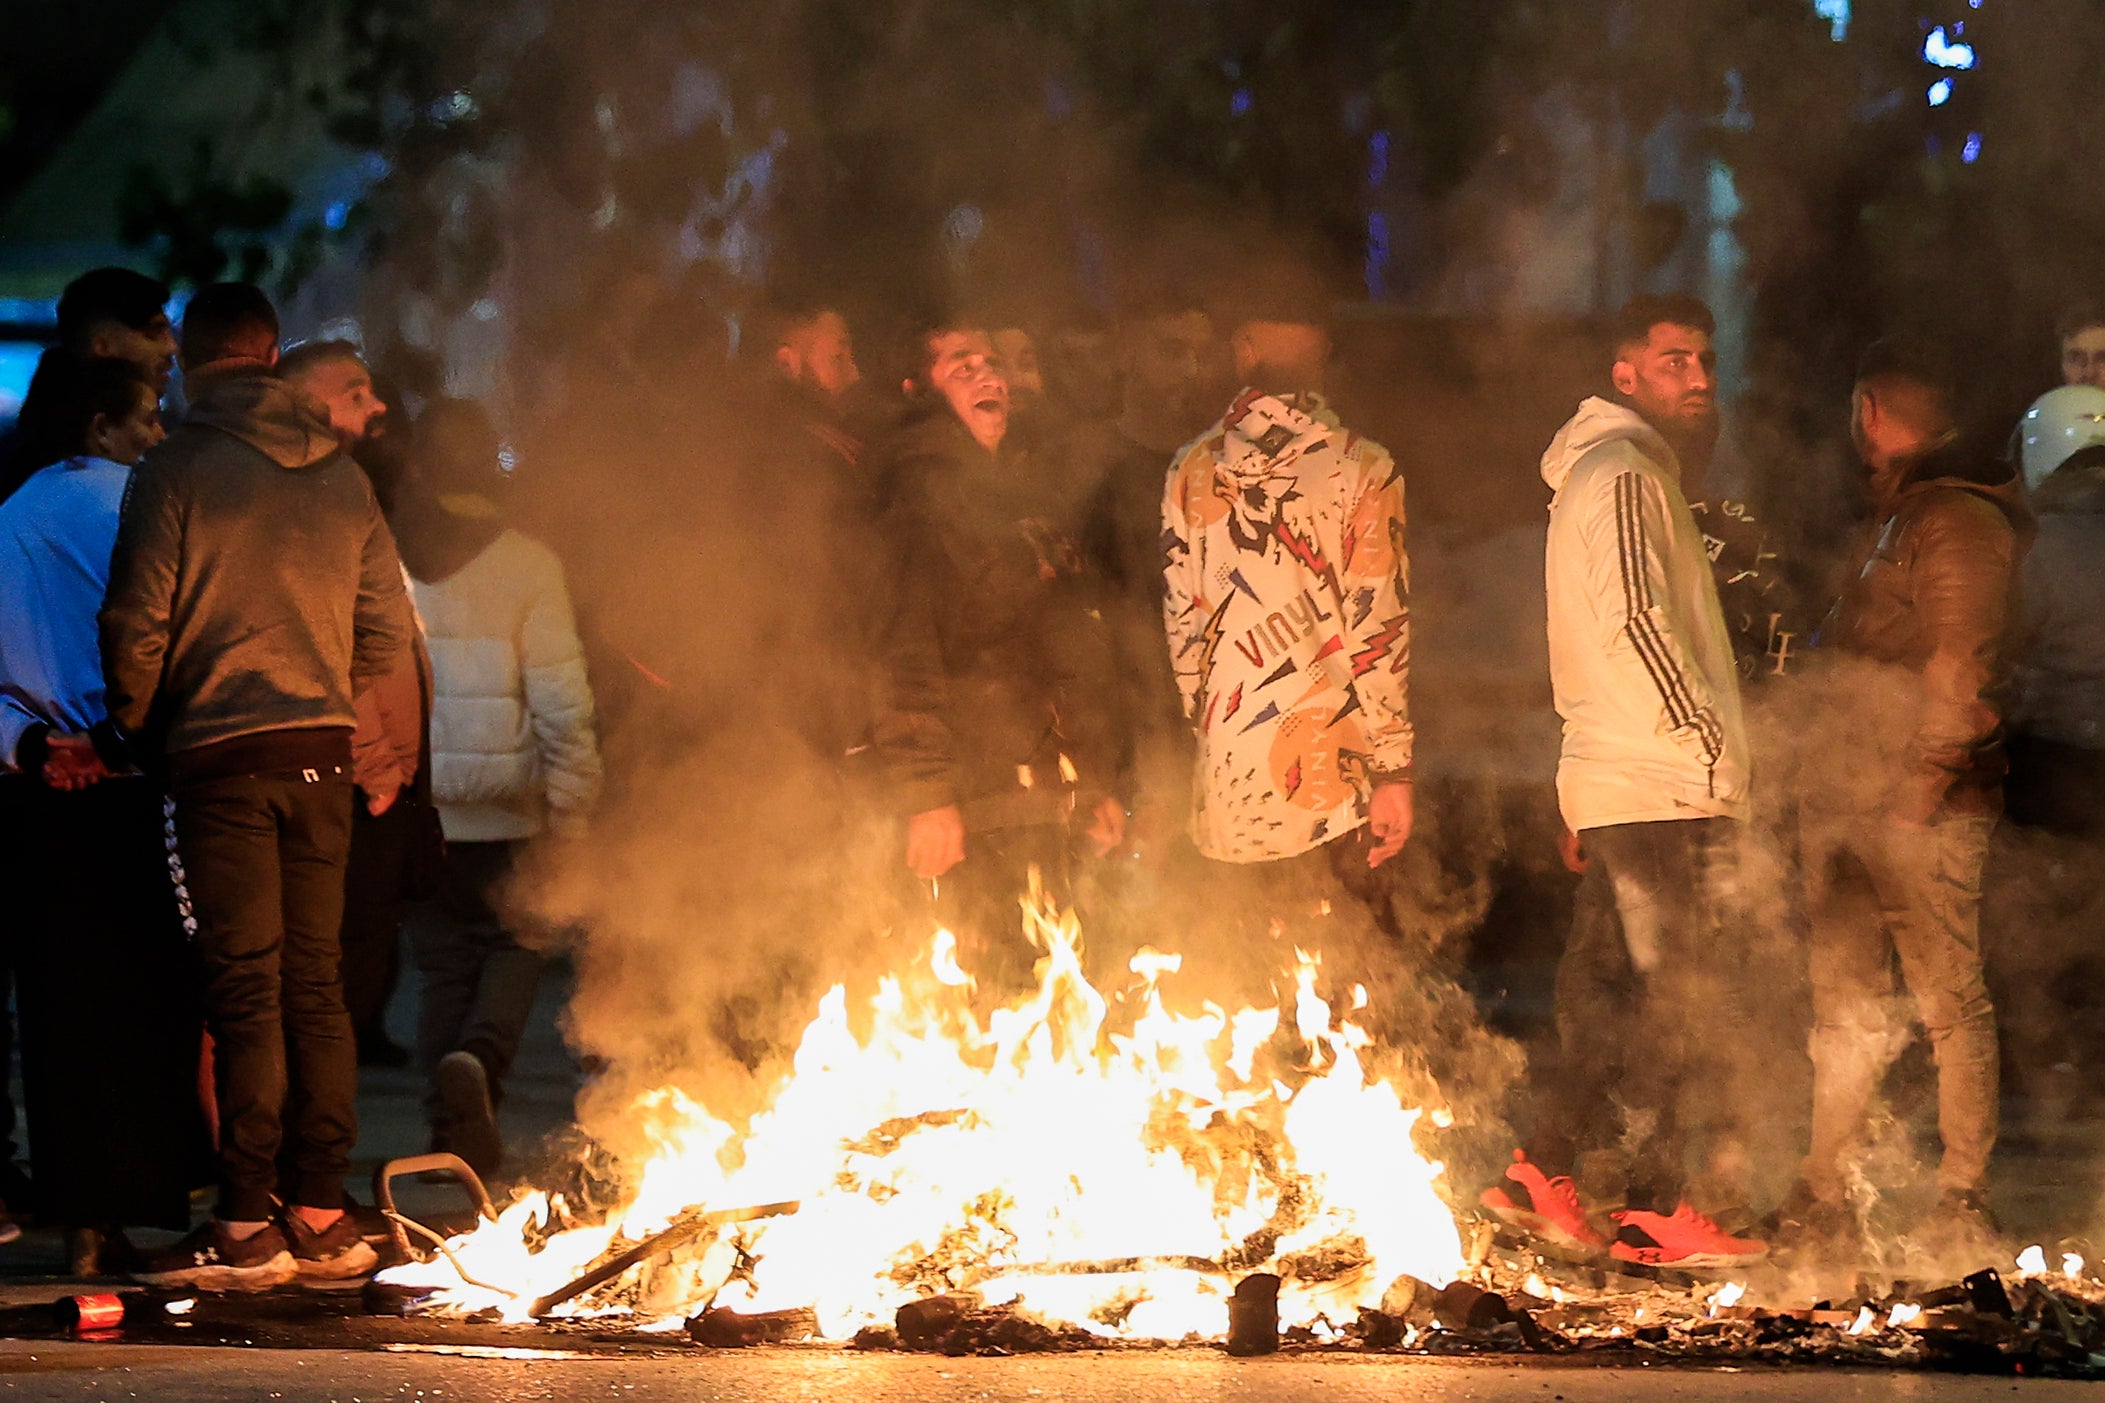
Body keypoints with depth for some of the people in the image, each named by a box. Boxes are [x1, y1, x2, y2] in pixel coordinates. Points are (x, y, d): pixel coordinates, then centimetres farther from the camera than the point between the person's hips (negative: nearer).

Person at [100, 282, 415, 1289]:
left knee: (245, 988, -5)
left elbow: (136, 627, -9)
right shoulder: (340, 474, 8)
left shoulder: (177, 471, -7)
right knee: (314, 982, 9)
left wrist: (137, 733, 7)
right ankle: (321, 1215, 11)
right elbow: (387, 630, 9)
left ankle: (245, 1225, -5)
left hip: (222, 754, -5)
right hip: (323, 752, 5)